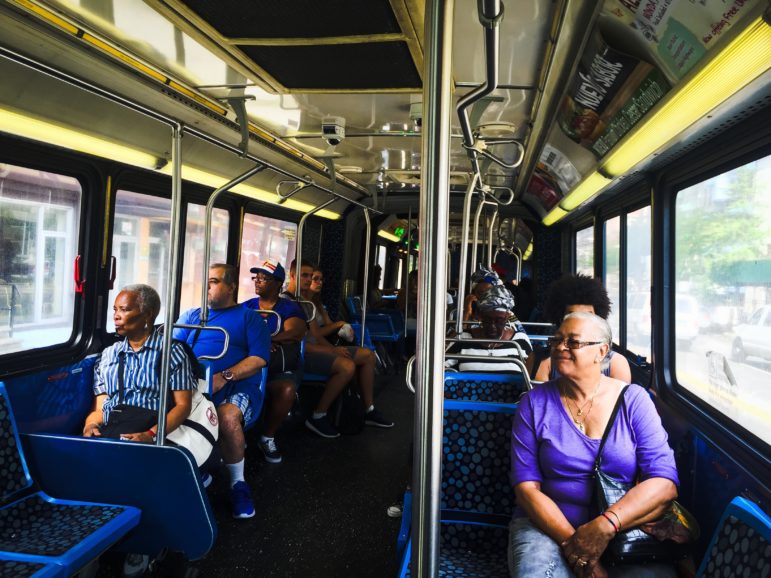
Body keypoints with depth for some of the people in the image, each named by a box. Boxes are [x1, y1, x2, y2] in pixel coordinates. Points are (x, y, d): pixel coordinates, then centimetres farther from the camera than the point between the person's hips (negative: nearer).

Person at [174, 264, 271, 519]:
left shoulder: (249, 317, 14)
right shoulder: (191, 315, 26)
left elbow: (259, 358, 1)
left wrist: (224, 377, -13)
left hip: (237, 387, -3)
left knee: (228, 416, -36)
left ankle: (238, 483, -10)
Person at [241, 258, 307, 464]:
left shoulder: (290, 308, 8)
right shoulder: (246, 307, 16)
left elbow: (295, 334, -10)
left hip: (281, 368, -1)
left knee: (287, 390, -33)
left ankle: (267, 438, -8)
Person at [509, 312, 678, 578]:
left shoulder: (634, 400, 0)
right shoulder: (535, 403, -1)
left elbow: (664, 482, -9)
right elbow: (526, 485, -6)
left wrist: (605, 525, -22)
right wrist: (570, 540, -20)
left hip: (626, 528, 1)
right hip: (548, 525, -1)